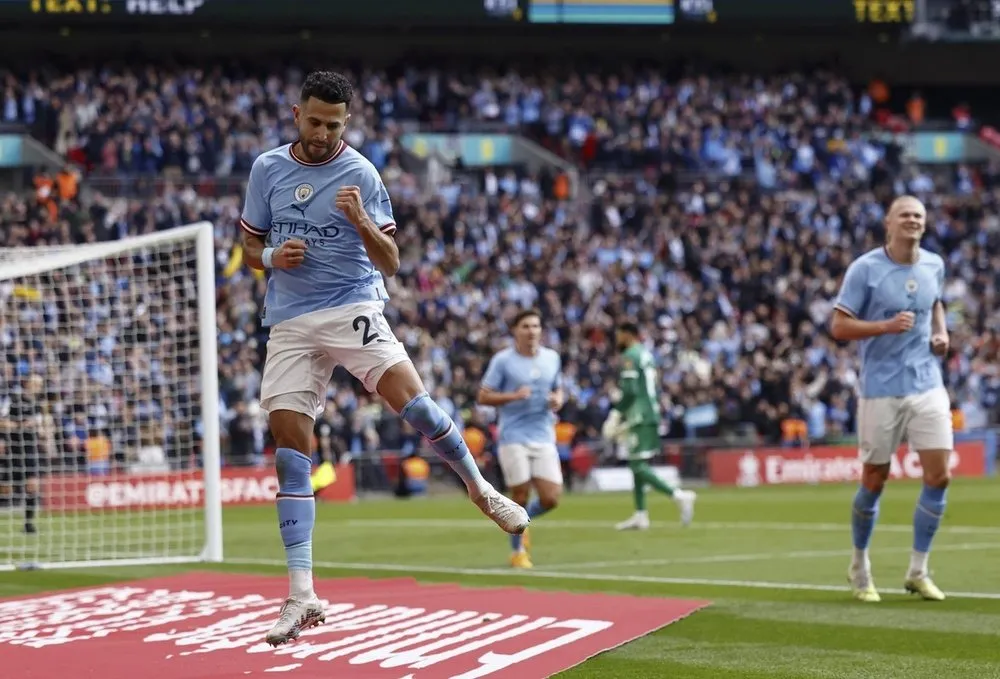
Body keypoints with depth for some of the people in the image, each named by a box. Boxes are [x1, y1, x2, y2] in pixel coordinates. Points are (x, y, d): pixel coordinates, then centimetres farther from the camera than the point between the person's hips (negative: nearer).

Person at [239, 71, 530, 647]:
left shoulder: (361, 174, -2)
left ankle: (480, 486, 5)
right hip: (290, 322, 3)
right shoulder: (267, 169, 7)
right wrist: (273, 257, -8)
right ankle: (302, 596, -4)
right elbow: (250, 248, 15)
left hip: (352, 309, -2)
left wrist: (361, 220, -22)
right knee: (290, 451, -5)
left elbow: (390, 263, -3)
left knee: (411, 399, -23)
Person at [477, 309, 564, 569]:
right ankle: (517, 551, 16)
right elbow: (483, 396, -3)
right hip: (514, 437, -4)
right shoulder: (502, 360, -4)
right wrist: (514, 396, -18)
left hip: (544, 438, 4)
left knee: (551, 498, -5)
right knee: (520, 496, -4)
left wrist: (557, 400, -1)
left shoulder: (552, 358, 10)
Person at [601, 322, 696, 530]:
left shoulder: (630, 356, -10)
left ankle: (679, 495, -21)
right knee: (637, 465, 12)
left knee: (639, 465, -11)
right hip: (652, 414, 10)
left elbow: (630, 392, -19)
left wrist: (615, 417, -14)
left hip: (640, 417, -10)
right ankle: (640, 515, 11)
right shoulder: (647, 355, 18)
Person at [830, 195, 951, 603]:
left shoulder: (934, 266, 7)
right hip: (881, 389, -4)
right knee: (874, 481, 4)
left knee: (939, 475, -6)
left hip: (927, 385, 4)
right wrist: (887, 326, -22)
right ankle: (859, 566, 25)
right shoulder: (865, 269, -9)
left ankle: (917, 572, 7)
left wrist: (941, 333, 7)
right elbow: (838, 327, -9)